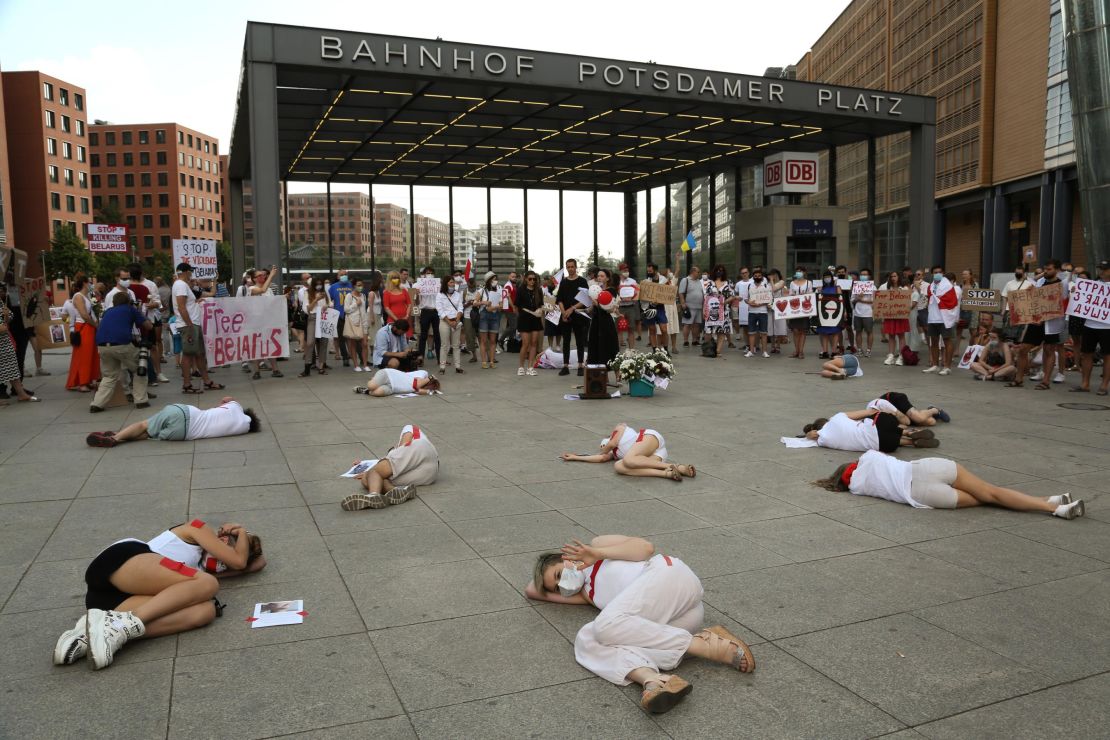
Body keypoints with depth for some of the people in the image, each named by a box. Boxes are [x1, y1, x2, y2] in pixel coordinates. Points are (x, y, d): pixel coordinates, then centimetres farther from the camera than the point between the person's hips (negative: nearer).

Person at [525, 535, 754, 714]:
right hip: (663, 621, 6)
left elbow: (646, 547, 4)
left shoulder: (597, 544, 18)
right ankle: (654, 681, -43)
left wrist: (599, 554, -1)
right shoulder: (587, 594, 29)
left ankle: (705, 643, -23)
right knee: (585, 640, -16)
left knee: (607, 623, -27)